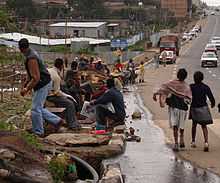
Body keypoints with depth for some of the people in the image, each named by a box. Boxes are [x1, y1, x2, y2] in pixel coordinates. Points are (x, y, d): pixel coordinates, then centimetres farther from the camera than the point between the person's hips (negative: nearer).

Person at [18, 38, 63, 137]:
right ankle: (57, 121, 22)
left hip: (42, 85, -10)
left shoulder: (31, 58, -24)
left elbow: (36, 78, -25)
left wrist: (27, 89, -17)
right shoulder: (32, 53, 8)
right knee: (38, 108, 17)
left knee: (35, 109, -3)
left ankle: (38, 133, 6)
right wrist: (25, 84, 15)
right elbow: (30, 73, 19)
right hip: (45, 84, 10)